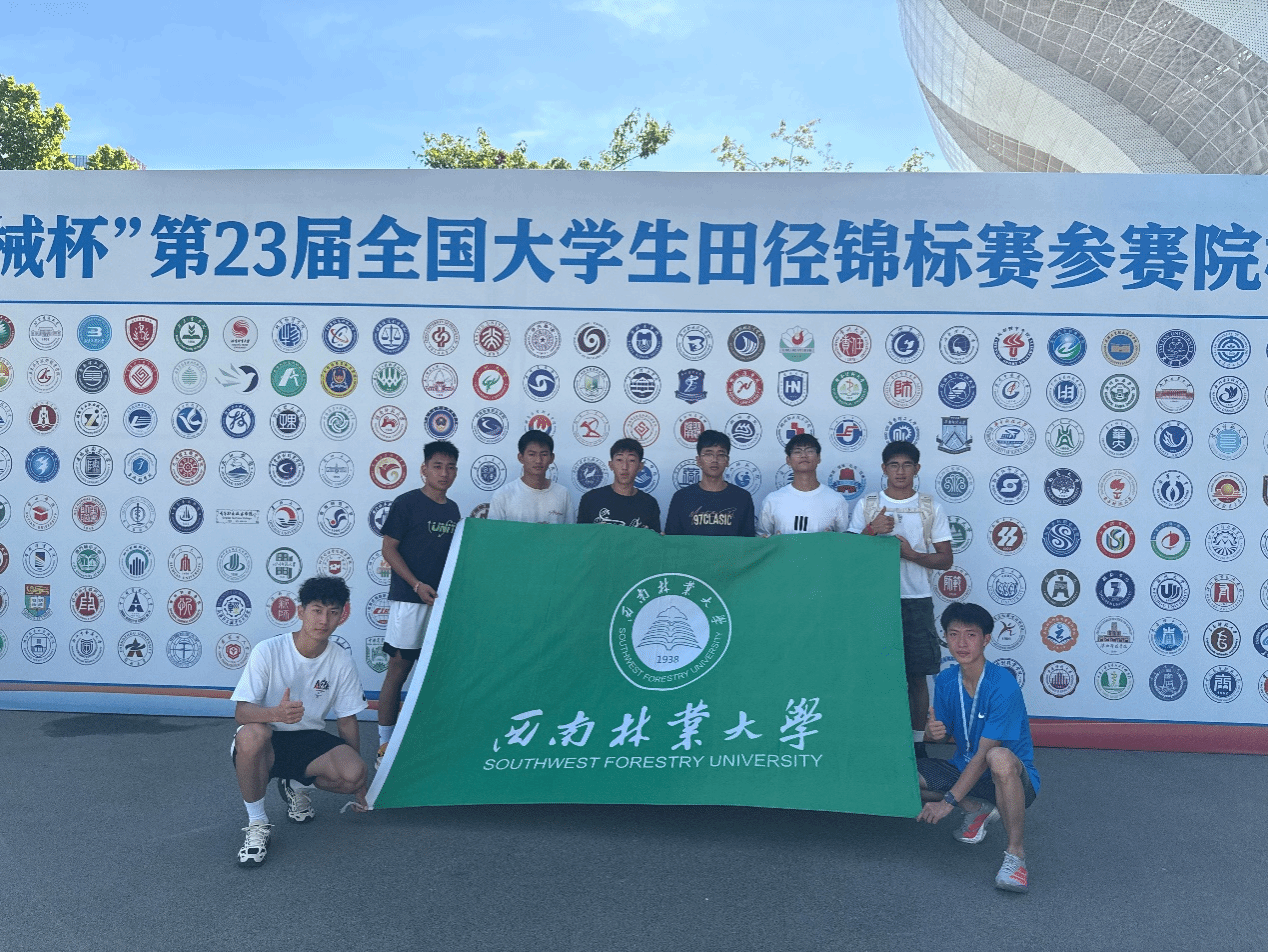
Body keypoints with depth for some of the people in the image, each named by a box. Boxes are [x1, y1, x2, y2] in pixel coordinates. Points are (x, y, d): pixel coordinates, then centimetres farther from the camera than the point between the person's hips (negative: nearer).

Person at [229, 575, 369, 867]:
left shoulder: (342, 662, -6)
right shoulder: (268, 651, -16)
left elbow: (347, 721, 4)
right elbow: (241, 712, -19)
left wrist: (358, 782, 5)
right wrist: (275, 713, -43)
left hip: (310, 740, 3)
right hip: (265, 744, -3)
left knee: (353, 774, -27)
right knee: (251, 734, -39)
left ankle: (297, 786, 9)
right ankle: (257, 824, -16)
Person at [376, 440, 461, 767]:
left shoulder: (452, 509, 12)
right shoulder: (407, 503, -7)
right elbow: (389, 549, -8)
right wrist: (417, 585, -15)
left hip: (444, 601, 6)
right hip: (409, 599, -6)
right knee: (399, 669, -2)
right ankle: (385, 746, 7)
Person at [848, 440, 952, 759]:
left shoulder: (931, 507, 6)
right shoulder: (867, 505, 6)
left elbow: (945, 559, 5)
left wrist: (912, 554, -12)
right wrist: (872, 530, -12)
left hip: (916, 601, 0)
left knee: (917, 676, 4)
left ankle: (917, 742, 16)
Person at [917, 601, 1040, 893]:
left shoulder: (1003, 685, -23)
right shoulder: (946, 681, -3)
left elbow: (983, 756, -24)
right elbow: (941, 734, 6)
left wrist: (947, 801, -26)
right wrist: (933, 732, -20)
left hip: (1014, 777, -6)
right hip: (965, 769, 6)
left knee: (999, 757, -42)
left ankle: (1015, 852, -23)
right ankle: (977, 808, 5)